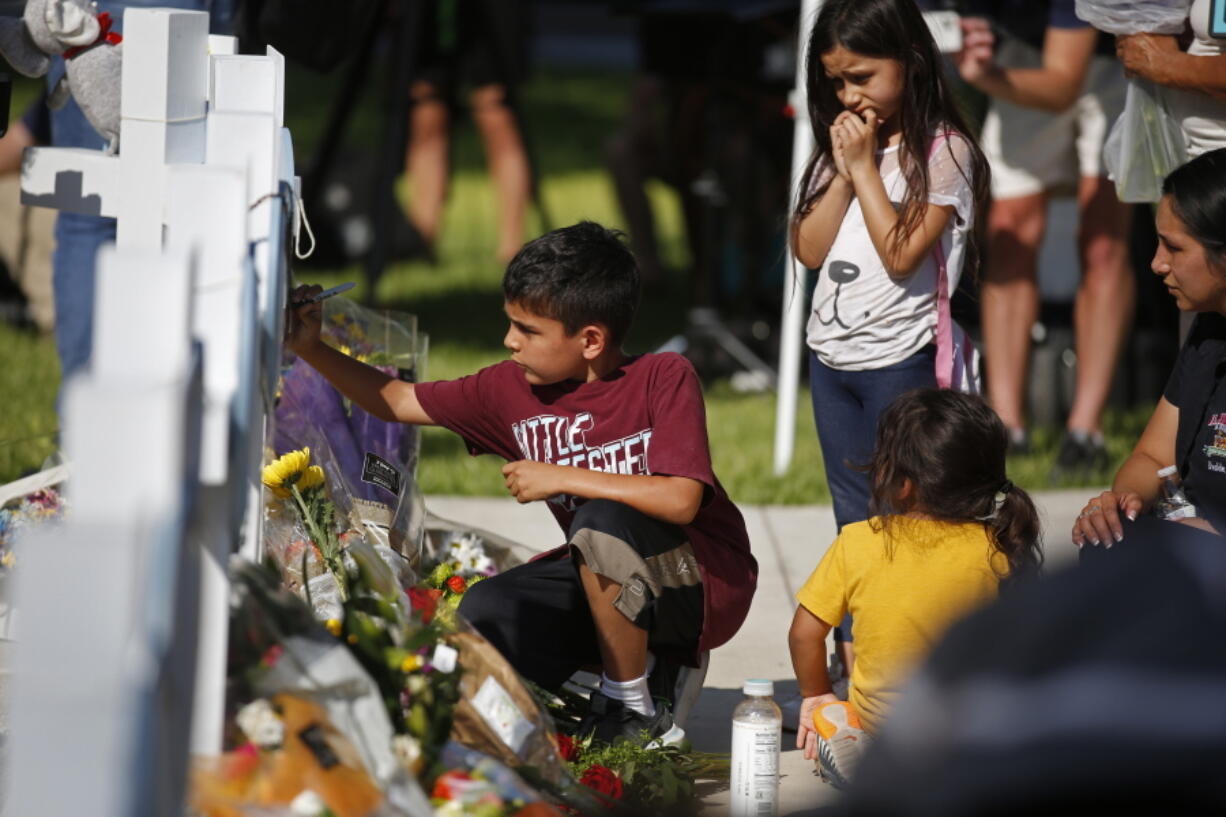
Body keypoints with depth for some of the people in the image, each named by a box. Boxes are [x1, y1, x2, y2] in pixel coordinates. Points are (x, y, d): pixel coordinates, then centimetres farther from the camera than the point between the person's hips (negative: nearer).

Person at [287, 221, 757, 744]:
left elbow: (680, 500, -32)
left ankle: (637, 711, -17)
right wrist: (311, 349, -3)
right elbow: (397, 401, 9)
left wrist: (560, 478, -25)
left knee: (601, 521, -35)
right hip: (606, 581, 7)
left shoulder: (663, 379, -18)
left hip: (706, 585, -7)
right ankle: (655, 668, 2)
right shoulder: (513, 390, -1)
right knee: (484, 616, -15)